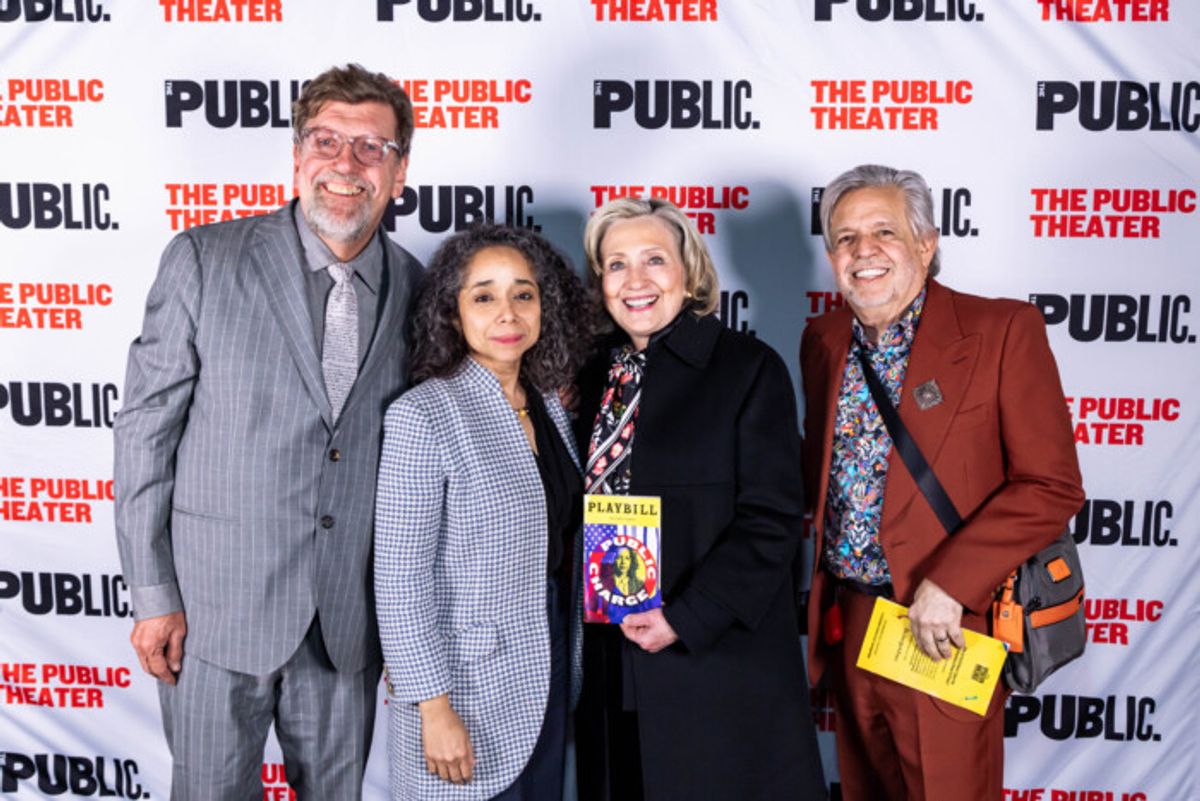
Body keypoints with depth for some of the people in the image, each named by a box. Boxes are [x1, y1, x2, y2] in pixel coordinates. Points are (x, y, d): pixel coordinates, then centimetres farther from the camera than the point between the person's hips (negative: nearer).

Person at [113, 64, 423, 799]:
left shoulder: (417, 290, 1)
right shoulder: (205, 260, -6)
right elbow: (147, 427, -5)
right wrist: (152, 593, -7)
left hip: (351, 620, 3)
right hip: (216, 607, -2)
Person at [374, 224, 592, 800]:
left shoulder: (549, 404, 4)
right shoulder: (423, 415, -16)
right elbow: (400, 578, -17)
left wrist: (568, 662, 9)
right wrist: (434, 708, -17)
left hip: (548, 677, 6)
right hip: (469, 693, -6)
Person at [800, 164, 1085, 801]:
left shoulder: (1002, 331, -10)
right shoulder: (822, 341, 7)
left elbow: (1052, 487, -13)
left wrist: (949, 584, -19)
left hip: (942, 631, -5)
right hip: (846, 623, 5)